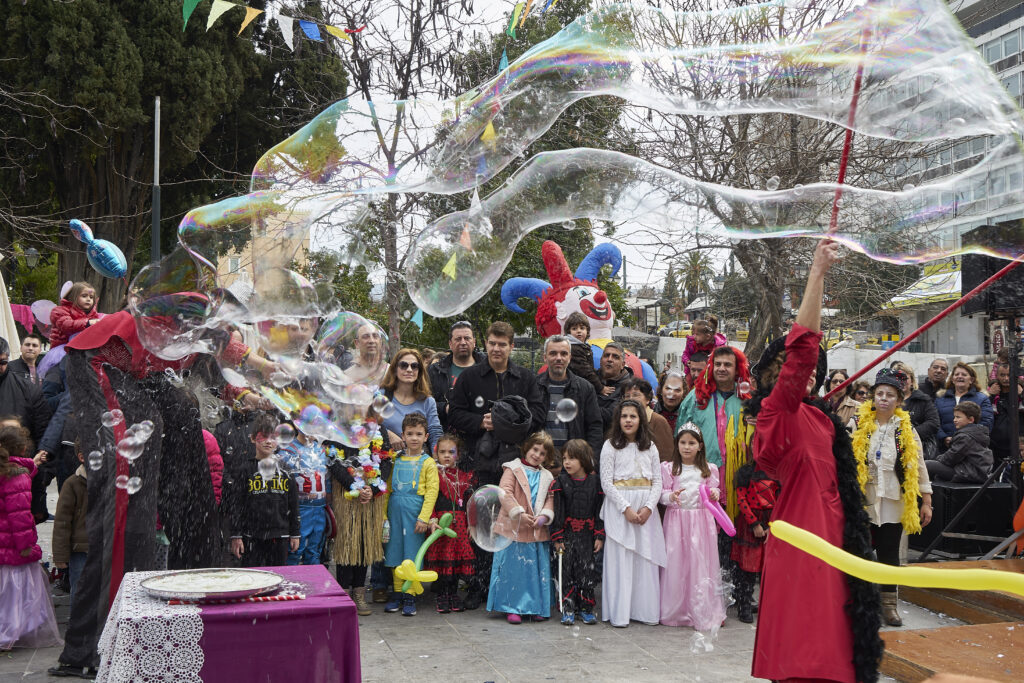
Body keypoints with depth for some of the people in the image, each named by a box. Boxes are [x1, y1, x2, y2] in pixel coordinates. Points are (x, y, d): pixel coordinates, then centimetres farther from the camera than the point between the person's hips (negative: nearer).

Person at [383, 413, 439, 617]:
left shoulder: (428, 462, -2)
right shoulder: (396, 459, 9)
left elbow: (431, 492, -6)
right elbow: (388, 487, 11)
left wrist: (423, 518, -13)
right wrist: (385, 514, 5)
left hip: (414, 511, -4)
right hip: (395, 510, 4)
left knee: (412, 554, -1)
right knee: (395, 553, 8)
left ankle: (410, 597, 7)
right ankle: (397, 594, 18)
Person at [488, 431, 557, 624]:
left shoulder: (547, 477, 15)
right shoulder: (513, 469, 0)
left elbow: (550, 499, 10)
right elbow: (505, 493, -10)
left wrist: (543, 516, -9)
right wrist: (519, 514, -18)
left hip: (537, 530, 4)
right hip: (513, 528, -4)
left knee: (537, 569, 7)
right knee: (513, 569, -1)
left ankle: (536, 607, 17)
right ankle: (512, 608, 7)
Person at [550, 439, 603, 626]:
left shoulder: (595, 482, 1)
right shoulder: (560, 482, -2)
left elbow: (600, 510, 4)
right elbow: (557, 510, -3)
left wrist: (599, 536, 0)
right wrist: (557, 537, -7)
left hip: (587, 535, 1)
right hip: (567, 534, -1)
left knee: (588, 571, 2)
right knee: (567, 572, 1)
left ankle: (586, 609, 14)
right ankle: (568, 609, 10)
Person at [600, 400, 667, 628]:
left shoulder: (649, 447, 11)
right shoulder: (611, 446, 1)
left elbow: (658, 482, 7)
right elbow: (606, 483, -5)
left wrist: (648, 507, -9)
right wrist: (626, 508, -14)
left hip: (646, 508, 3)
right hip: (619, 507, -3)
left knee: (646, 558, 2)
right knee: (620, 558, -3)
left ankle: (646, 610, 10)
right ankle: (619, 614, 1)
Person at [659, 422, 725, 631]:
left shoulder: (708, 470, 7)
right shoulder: (669, 468, 4)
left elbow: (713, 490, 13)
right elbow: (662, 493, 3)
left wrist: (714, 494, -9)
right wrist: (671, 496, -17)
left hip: (701, 520, 1)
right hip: (676, 519, -1)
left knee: (701, 562, -1)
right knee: (676, 562, -1)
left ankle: (703, 612, 7)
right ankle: (675, 611, 9)